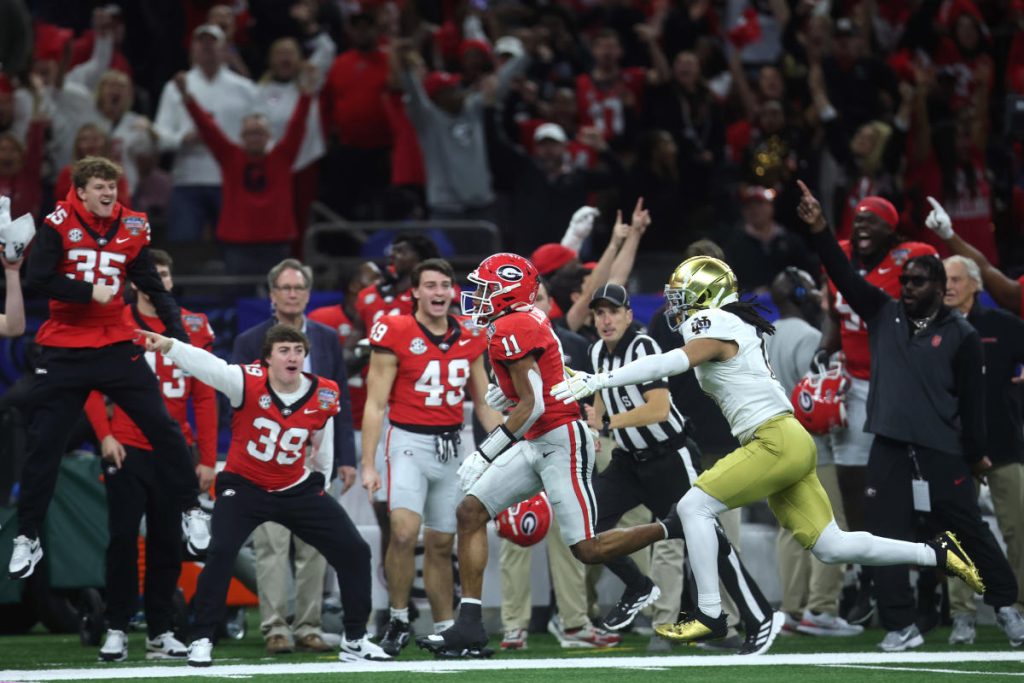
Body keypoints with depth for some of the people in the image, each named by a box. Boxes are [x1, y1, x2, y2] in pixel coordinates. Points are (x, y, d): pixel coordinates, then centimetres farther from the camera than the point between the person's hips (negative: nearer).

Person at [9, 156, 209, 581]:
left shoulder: (132, 228, 1)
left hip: (115, 347, 2)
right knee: (44, 443, 3)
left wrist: (177, 333, -7)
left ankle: (190, 511, 16)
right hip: (64, 351, -2)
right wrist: (89, 292, -16)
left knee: (162, 426, -1)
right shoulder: (59, 224, -7)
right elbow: (38, 279, -17)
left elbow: (152, 287, 4)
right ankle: (27, 538, 13)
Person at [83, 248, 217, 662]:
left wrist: (207, 458, 4)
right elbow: (92, 385, 0)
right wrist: (105, 434, -14)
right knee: (123, 539, -6)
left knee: (168, 544, 5)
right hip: (128, 452, -3)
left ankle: (161, 633, 12)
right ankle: (116, 631, -1)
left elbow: (204, 398, 8)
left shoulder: (193, 328, 7)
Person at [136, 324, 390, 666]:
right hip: (244, 486, -4)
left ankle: (355, 640, 16)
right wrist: (169, 346, -54)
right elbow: (205, 364, -38)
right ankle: (201, 640, -9)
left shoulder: (323, 397, -10)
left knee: (354, 551, 0)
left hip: (297, 490, 4)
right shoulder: (248, 382, -20)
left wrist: (320, 486, 18)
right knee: (221, 551, -24)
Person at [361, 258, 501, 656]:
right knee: (404, 532, -22)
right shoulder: (396, 335, -7)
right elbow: (376, 405, -6)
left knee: (441, 544, 11)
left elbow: (483, 405, 16)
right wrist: (368, 465, -10)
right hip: (410, 443, -5)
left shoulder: (469, 339, 8)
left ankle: (444, 629, 19)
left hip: (451, 445, 5)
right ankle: (398, 620, -6)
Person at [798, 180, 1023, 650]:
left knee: (970, 531, 5)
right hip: (890, 447, 3)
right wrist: (820, 231, -13)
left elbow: (973, 397, 1)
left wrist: (977, 453, 2)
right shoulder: (884, 315, 7)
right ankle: (901, 627, 2)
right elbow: (845, 275, 0)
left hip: (941, 451, -3)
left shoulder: (960, 335, -1)